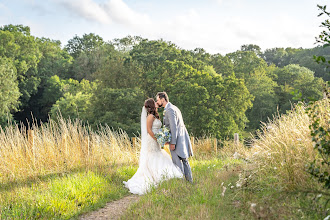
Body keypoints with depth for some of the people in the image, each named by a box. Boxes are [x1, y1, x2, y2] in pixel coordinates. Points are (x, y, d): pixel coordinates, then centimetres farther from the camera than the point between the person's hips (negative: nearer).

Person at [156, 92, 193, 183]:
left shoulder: (169, 110, -14)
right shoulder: (174, 108, 18)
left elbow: (174, 127, -20)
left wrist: (173, 143, -20)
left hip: (177, 139, -10)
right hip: (182, 138, 10)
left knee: (177, 163, -6)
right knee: (184, 161, 14)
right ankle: (189, 181, 19)